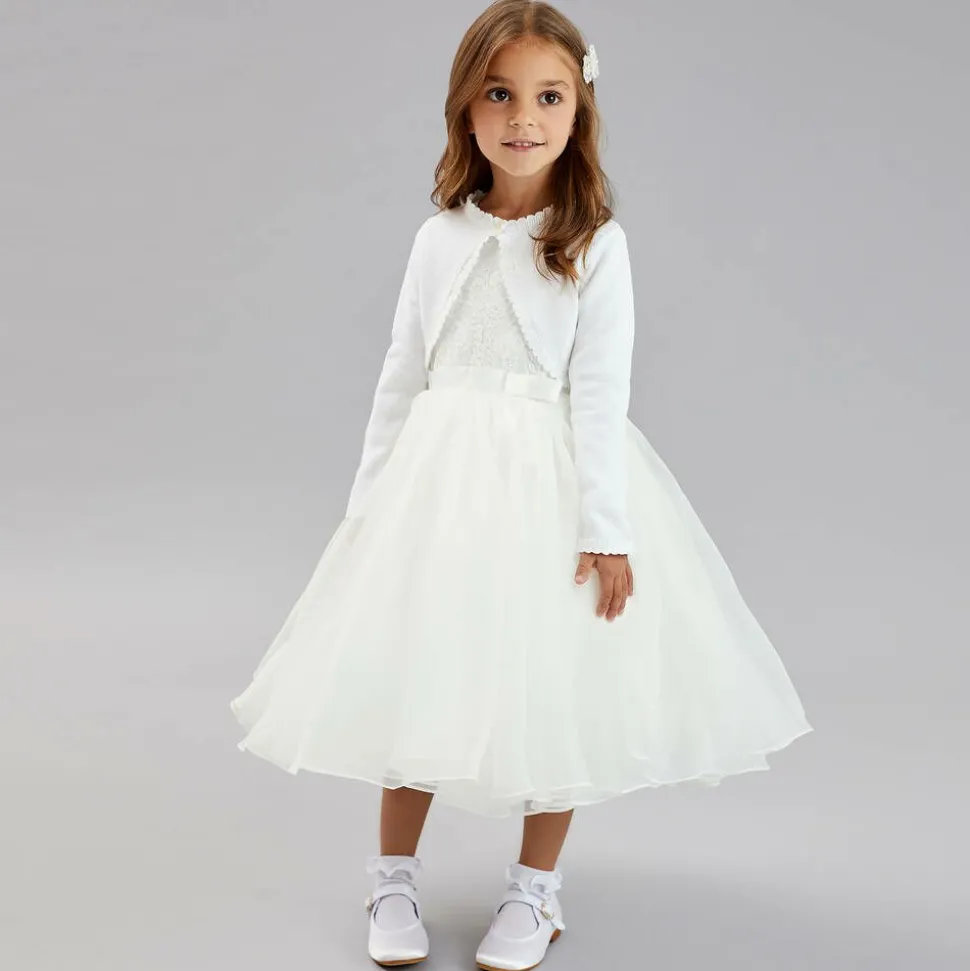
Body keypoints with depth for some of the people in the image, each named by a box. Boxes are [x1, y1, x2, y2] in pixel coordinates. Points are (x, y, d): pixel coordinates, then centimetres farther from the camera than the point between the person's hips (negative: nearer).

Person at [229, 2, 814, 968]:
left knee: (553, 678, 4)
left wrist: (605, 528, -13)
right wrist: (370, 499, 9)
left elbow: (602, 388, -9)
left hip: (552, 476, -3)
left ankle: (534, 888, 23)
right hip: (442, 470, 3)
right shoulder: (441, 236, 4)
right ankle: (394, 878, 25)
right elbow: (402, 374, 9)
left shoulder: (595, 242, -5)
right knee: (415, 666, 7)